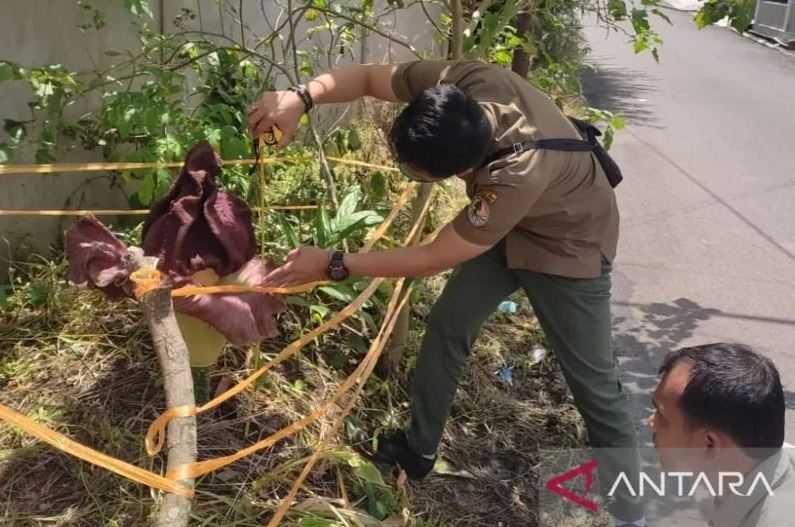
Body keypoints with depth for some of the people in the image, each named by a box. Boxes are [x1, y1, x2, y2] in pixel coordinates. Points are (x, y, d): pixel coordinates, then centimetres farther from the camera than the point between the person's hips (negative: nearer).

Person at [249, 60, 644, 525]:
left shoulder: (518, 176, -46)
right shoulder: (456, 82, -30)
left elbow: (432, 259, -34)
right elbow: (368, 76, -14)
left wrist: (332, 266, -29)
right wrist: (301, 98, -33)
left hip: (568, 244, -6)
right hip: (506, 223, 7)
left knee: (594, 382, -1)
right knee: (447, 325, 8)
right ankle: (419, 450, 26)